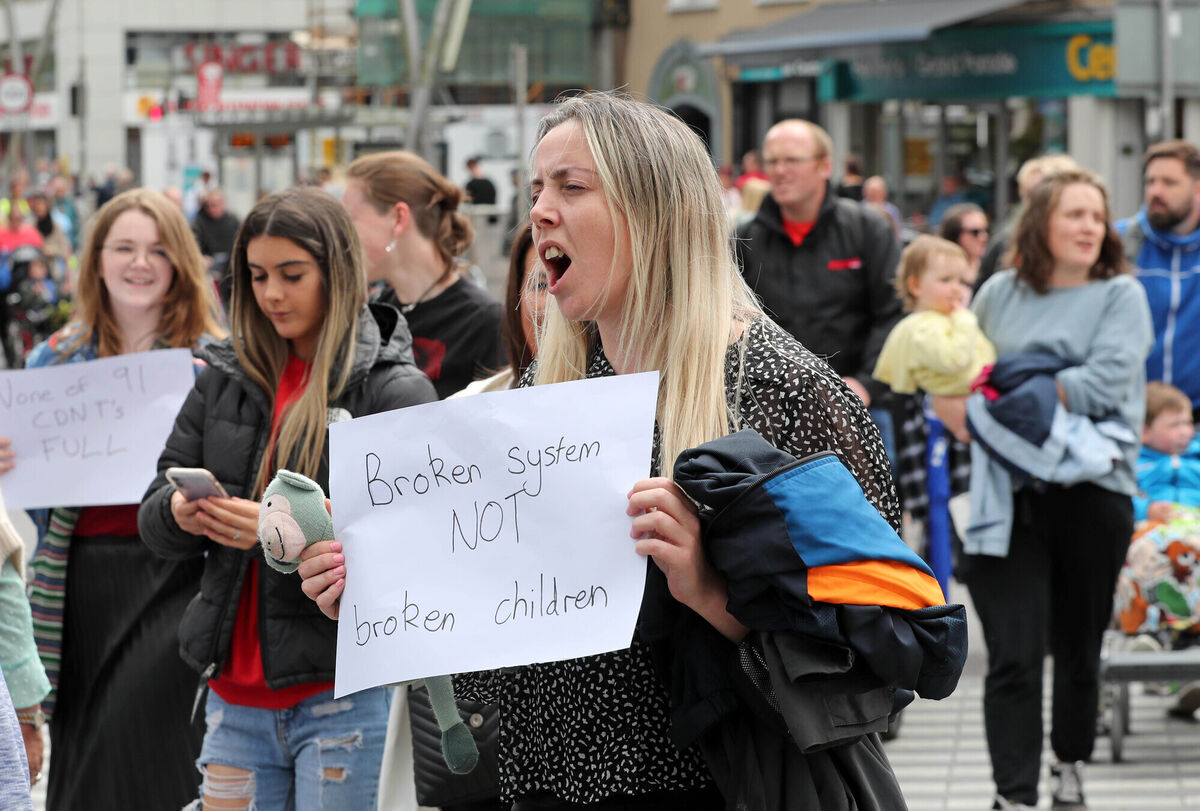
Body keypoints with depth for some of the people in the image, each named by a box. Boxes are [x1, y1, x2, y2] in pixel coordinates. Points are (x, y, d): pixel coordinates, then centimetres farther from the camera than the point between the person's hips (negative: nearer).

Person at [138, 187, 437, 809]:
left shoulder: (394, 390, -6)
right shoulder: (226, 378, 11)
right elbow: (154, 517, 12)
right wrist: (179, 514, -12)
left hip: (343, 693, -5)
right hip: (236, 691, 5)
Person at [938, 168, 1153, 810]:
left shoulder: (1121, 295, 1)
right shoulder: (999, 293, 10)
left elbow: (1105, 382, -14)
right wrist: (953, 406, -2)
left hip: (1091, 487, 0)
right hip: (1008, 494, 1)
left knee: (1078, 649, 14)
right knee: (1013, 655, -8)